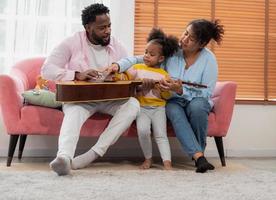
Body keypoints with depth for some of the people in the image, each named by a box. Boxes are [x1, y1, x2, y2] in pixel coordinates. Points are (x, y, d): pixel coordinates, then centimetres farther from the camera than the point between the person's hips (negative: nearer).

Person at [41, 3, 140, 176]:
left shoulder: (117, 47, 8)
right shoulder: (72, 43, -2)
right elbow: (47, 69, -8)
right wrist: (77, 75, -22)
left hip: (109, 98, 3)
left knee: (133, 105, -26)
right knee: (73, 113, -37)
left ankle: (95, 153, -36)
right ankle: (64, 157, -63)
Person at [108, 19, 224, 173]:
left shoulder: (209, 59, -9)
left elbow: (206, 94, -12)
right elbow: (139, 59, -6)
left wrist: (181, 91, -27)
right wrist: (119, 65, -25)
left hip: (197, 101, -1)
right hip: (173, 101, 1)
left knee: (197, 105, -37)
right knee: (175, 112, -35)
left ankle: (200, 150, -18)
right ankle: (199, 156, -43)